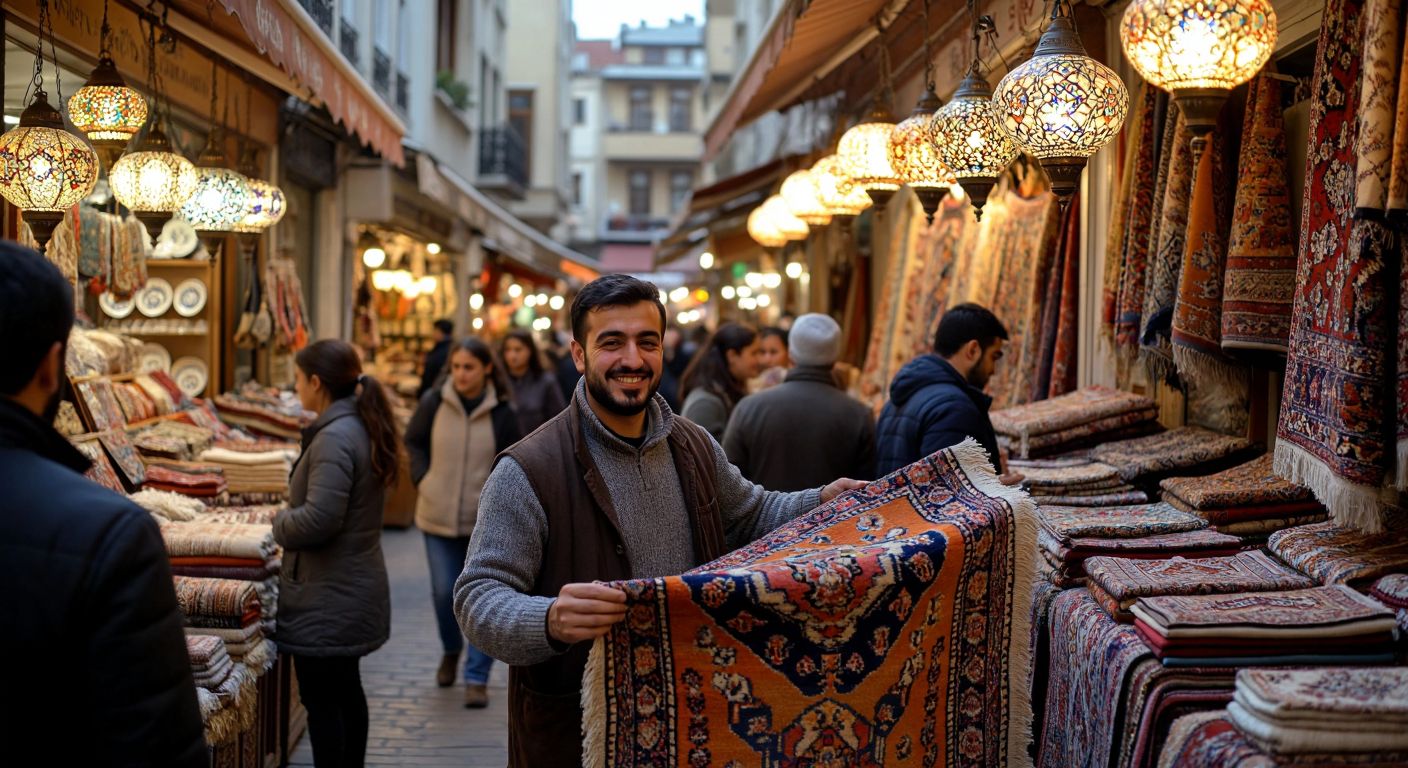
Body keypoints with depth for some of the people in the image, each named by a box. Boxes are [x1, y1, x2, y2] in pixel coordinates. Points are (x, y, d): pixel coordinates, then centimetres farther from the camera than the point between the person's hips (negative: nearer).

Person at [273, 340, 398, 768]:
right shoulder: (363, 428, 9)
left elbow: (318, 519, -28)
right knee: (346, 691, 20)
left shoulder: (334, 438, -22)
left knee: (321, 701, -1)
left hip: (327, 598, -10)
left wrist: (281, 524, -9)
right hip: (354, 588, 10)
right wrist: (292, 518, 10)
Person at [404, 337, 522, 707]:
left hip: (485, 523, -1)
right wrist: (423, 479, 0)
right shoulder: (434, 403, -3)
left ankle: (477, 677, 8)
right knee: (444, 592, 7)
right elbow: (413, 442, 12)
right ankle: (451, 650, 37)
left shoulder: (502, 413, -5)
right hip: (439, 516, 1)